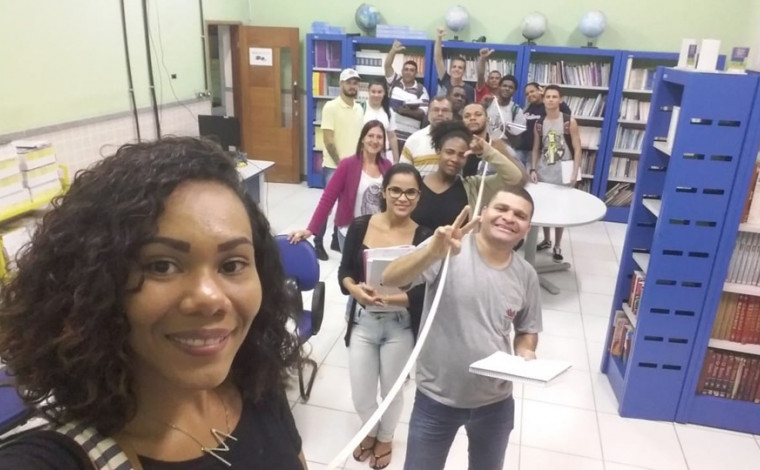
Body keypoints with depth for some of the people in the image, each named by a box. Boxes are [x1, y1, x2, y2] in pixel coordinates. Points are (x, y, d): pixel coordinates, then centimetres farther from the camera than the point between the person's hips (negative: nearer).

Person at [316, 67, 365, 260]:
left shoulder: (359, 109, 9)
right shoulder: (331, 107, -11)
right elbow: (328, 140, -14)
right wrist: (340, 162, -13)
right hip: (333, 166, -6)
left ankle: (338, 238, 26)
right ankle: (318, 242, 11)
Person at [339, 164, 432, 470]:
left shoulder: (424, 237, -15)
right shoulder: (360, 226, -8)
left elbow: (424, 292, -15)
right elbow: (344, 271, -1)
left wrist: (387, 297, -28)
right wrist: (355, 289, -22)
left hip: (400, 327, -2)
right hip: (362, 322, 2)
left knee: (392, 390, 20)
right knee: (360, 395, 13)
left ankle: (385, 437, 51)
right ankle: (371, 430, 49)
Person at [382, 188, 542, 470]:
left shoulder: (526, 275, -4)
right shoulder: (448, 250, -18)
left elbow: (527, 330, 10)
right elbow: (390, 279, -31)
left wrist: (525, 353, -11)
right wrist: (434, 251, -47)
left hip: (495, 403, 4)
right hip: (436, 399, -3)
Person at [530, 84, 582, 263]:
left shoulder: (569, 122, -7)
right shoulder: (539, 123, 5)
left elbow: (577, 149, -6)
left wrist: (575, 172, -14)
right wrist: (533, 169, 1)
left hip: (562, 172, -3)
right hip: (543, 172, 4)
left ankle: (557, 246, 15)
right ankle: (546, 240, 29)